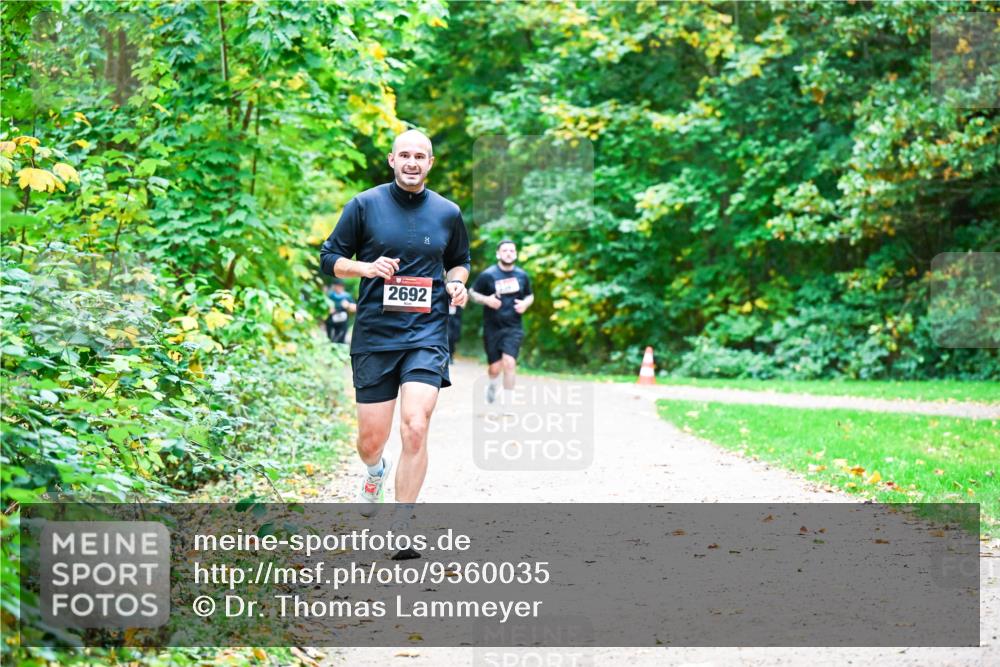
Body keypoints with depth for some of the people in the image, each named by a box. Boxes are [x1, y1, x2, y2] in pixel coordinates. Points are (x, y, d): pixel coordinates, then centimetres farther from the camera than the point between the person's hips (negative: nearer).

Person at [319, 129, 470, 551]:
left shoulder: (448, 213, 7)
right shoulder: (365, 205, 1)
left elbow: (459, 261, 24)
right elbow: (329, 259, 6)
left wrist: (457, 283, 2)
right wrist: (367, 267, -12)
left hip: (427, 334, 0)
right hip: (374, 336, 0)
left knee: (415, 429, -17)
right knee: (370, 441, 4)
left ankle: (400, 529, -4)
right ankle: (375, 471, 44)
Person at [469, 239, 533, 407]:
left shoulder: (522, 276, 5)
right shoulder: (488, 275, -4)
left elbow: (530, 296, 19)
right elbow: (472, 292, 4)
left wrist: (525, 303, -4)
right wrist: (486, 300, -14)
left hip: (513, 328, 1)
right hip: (492, 327, -1)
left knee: (509, 362, -16)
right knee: (495, 367, 2)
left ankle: (507, 405, -8)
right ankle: (492, 385, 40)